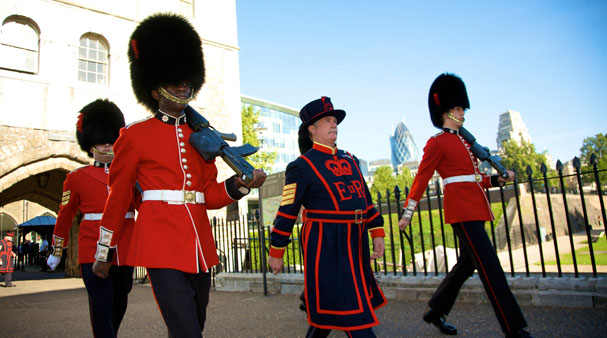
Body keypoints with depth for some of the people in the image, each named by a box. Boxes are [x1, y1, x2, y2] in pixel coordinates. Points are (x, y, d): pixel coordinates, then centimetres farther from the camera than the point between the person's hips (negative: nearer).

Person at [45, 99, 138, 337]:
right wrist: (56, 252, 16)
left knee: (119, 303, 15)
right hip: (93, 252, -2)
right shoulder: (77, 177, 4)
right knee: (101, 303, -8)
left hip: (125, 252, 3)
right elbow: (65, 215, 11)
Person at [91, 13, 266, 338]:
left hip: (200, 248, 6)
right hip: (162, 247, -5)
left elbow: (210, 196, 10)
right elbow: (117, 198, 5)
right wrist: (103, 253, 9)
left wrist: (241, 183, -10)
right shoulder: (135, 135, -1)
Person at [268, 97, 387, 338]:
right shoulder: (302, 166, -6)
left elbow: (365, 198, 18)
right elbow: (287, 211, -6)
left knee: (328, 308, 17)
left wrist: (377, 232, 10)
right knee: (354, 315, -3)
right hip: (325, 245, -7)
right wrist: (276, 252, -4)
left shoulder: (350, 160, 15)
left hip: (354, 245, 7)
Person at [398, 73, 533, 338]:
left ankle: (435, 311, 27)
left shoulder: (463, 141, 21)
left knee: (467, 264, 14)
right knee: (490, 267, -9)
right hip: (461, 209, -10)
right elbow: (421, 179, -6)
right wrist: (407, 213, -6)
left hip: (475, 208, 10)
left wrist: (500, 179, 6)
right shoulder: (437, 143, -4)